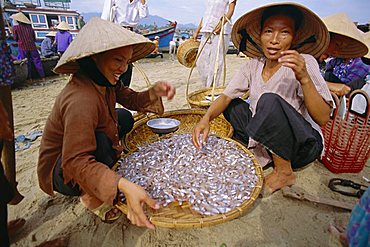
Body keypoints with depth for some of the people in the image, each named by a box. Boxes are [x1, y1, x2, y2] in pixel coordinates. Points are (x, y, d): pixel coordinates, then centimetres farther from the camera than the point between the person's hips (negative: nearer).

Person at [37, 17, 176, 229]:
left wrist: (155, 91, -20)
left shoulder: (106, 81, -10)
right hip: (62, 172, -8)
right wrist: (124, 186, -51)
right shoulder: (81, 100, -36)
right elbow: (75, 162, -39)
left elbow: (131, 99, 0)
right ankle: (93, 198, -5)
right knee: (100, 141, -35)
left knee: (124, 118, 5)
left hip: (79, 157, 8)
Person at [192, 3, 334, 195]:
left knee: (270, 101, -31)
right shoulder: (253, 65, -4)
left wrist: (304, 78, -36)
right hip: (267, 140, 5)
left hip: (304, 144, -4)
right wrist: (206, 118, -28)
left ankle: (285, 172, -11)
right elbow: (226, 96, -9)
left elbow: (323, 119, -21)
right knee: (231, 105, 0)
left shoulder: (305, 63, -16)